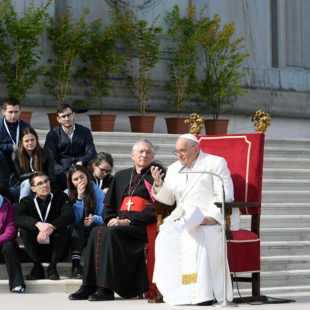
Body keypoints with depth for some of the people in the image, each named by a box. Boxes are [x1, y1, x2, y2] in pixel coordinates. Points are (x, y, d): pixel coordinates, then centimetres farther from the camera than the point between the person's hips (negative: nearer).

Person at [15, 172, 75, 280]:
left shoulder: (60, 197, 3)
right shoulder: (27, 201, 5)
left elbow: (70, 216, -18)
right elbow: (18, 218, -18)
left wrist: (51, 227, -36)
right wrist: (38, 224, -38)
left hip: (57, 251, 0)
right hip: (37, 250, 1)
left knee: (63, 228, -27)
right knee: (24, 228, -23)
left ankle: (52, 267, -21)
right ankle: (37, 267, -21)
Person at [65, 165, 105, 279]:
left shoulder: (97, 192, 0)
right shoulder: (67, 194, -2)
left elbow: (103, 217, -5)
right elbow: (74, 219, -12)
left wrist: (94, 219, -28)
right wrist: (79, 198, -20)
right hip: (76, 234, 0)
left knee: (98, 227, -31)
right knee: (78, 227, -33)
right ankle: (76, 265, -45)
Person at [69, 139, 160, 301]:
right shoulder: (121, 176, 22)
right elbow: (108, 204, 21)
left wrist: (128, 221, -15)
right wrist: (111, 219, -2)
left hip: (143, 226, -5)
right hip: (120, 223, 5)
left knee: (110, 233, -31)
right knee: (97, 232, -25)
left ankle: (106, 288, -33)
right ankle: (89, 286, -29)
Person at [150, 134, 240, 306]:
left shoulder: (215, 163, 3)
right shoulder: (174, 169, 21)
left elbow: (225, 195, -7)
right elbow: (169, 198, 18)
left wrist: (212, 217, -23)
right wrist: (158, 183, -2)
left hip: (214, 219, -5)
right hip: (184, 218, 5)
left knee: (197, 235, -36)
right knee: (165, 236, -25)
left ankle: (203, 294, -38)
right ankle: (175, 291, -24)